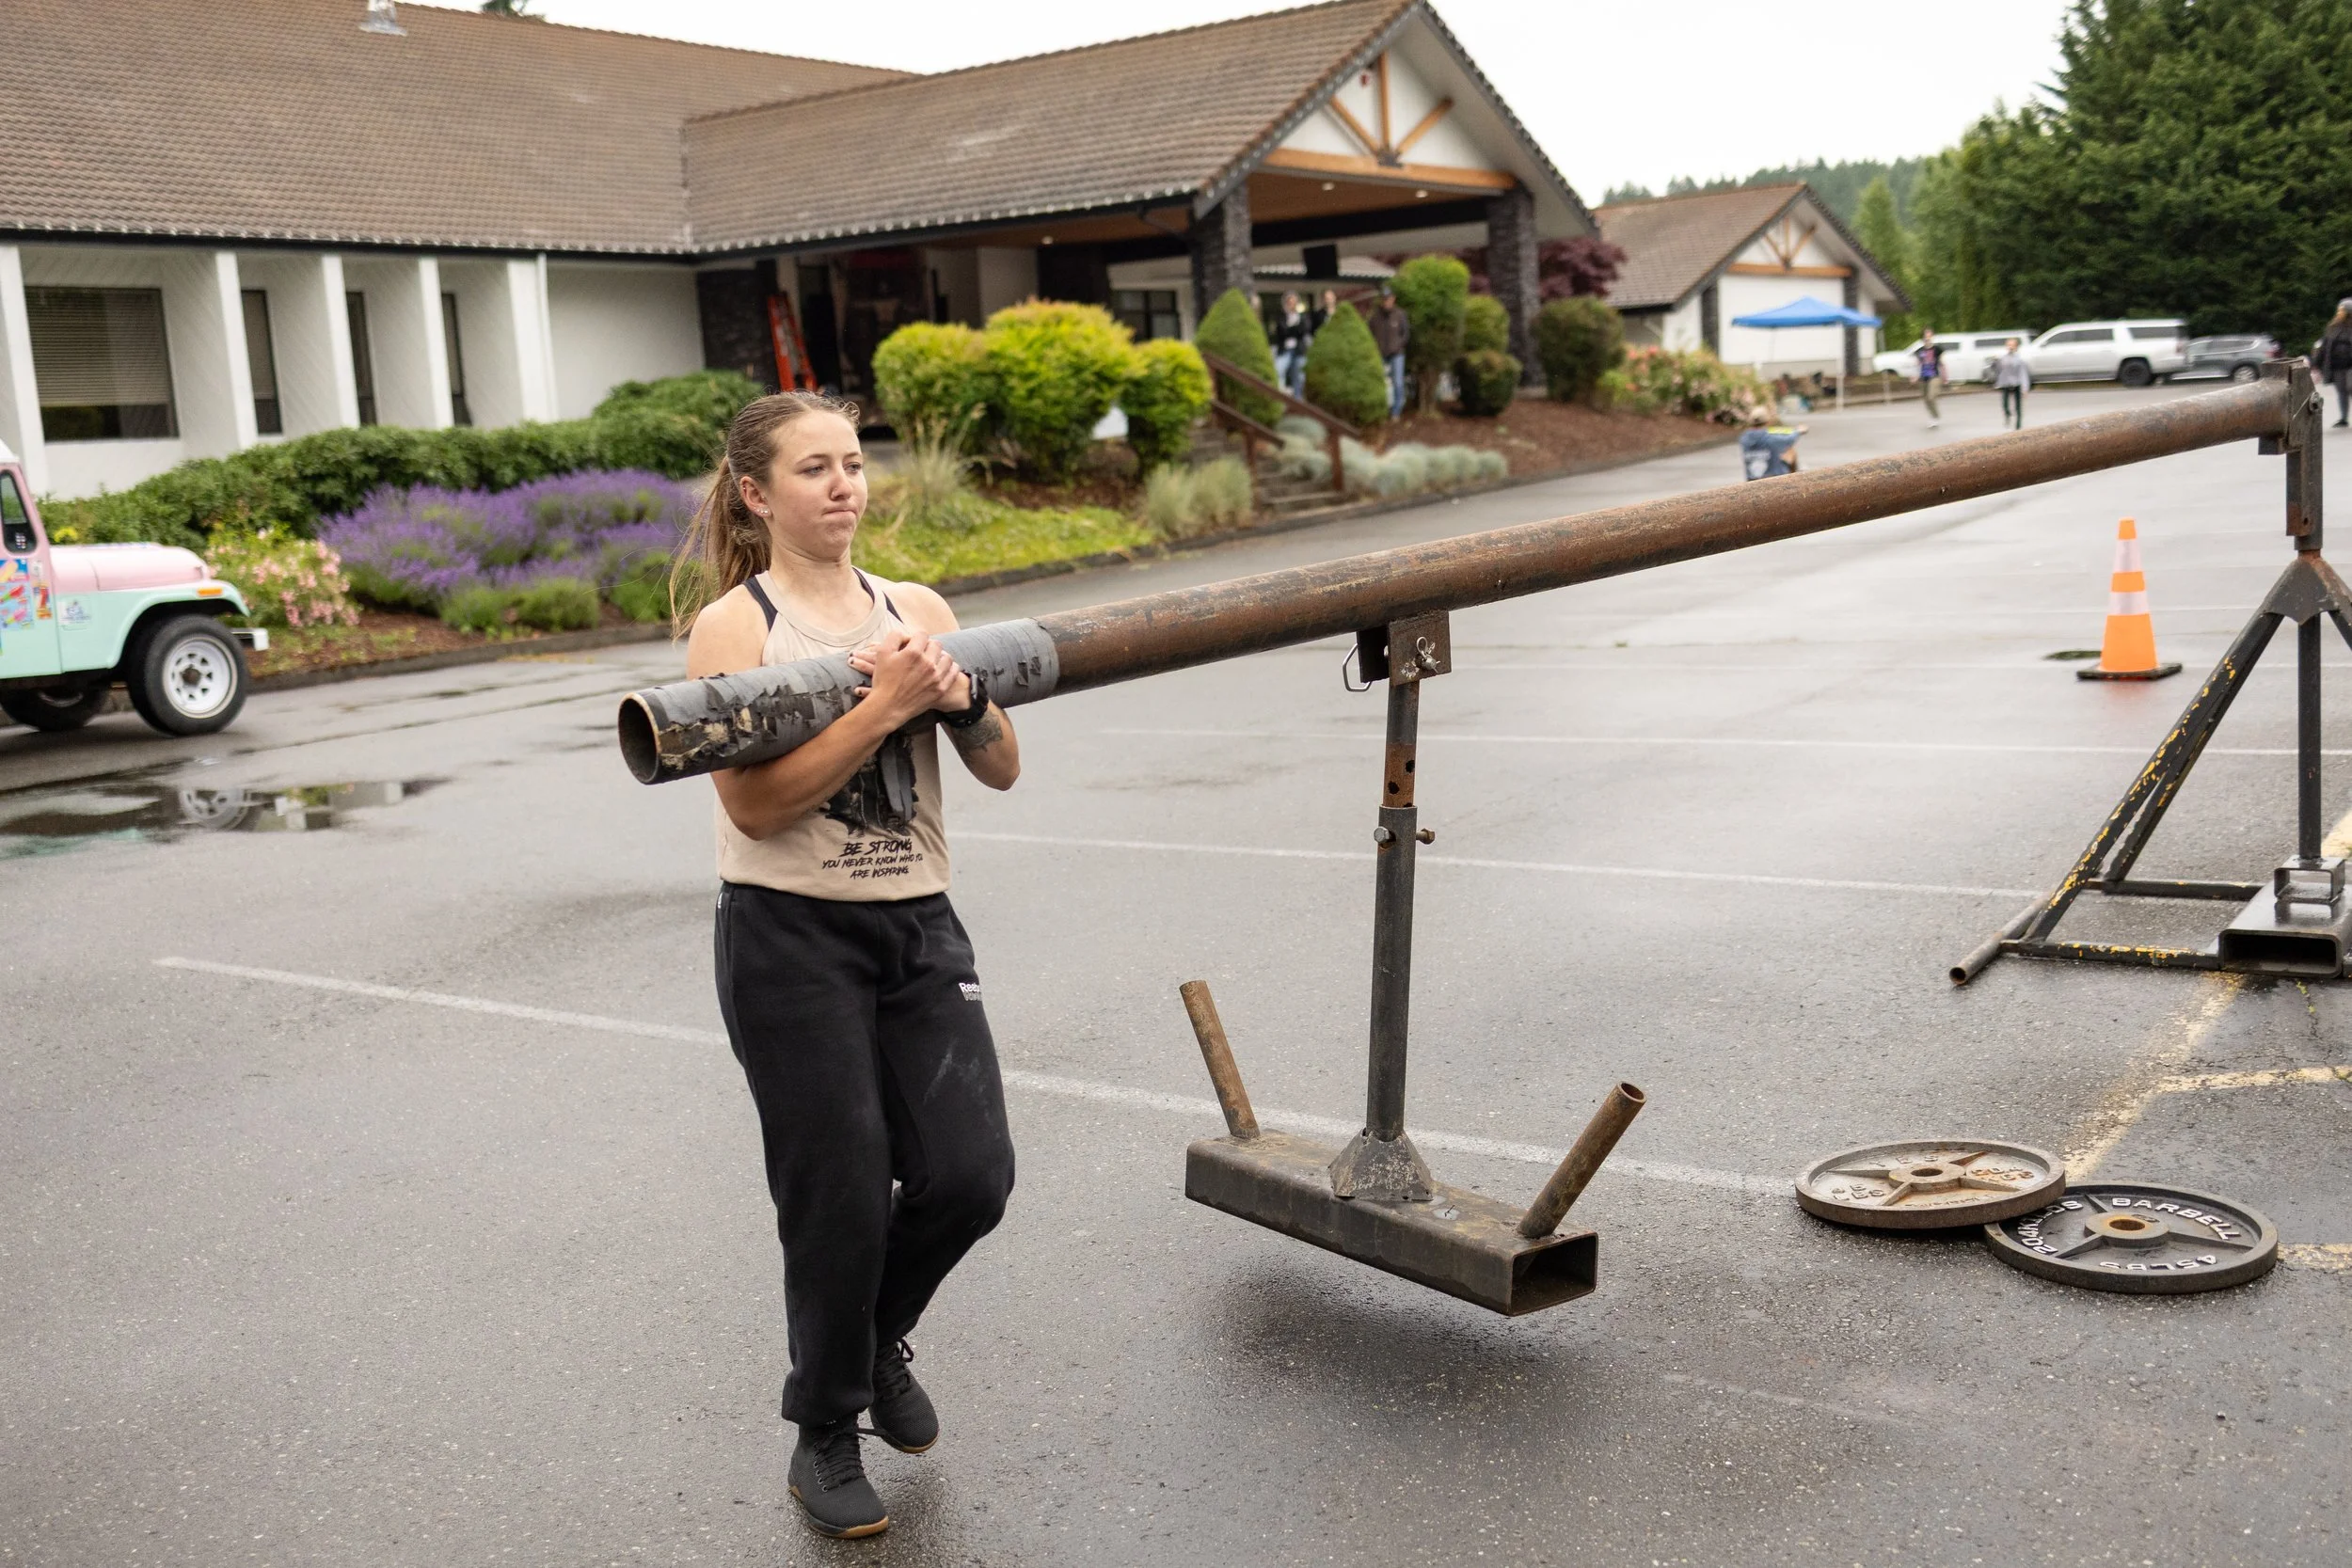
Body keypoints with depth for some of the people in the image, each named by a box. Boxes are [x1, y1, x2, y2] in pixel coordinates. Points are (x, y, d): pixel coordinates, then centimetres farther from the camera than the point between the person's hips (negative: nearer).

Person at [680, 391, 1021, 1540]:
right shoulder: (732, 626, -6)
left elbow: (1002, 771, 7)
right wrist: (882, 705, -22)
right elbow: (757, 803, -17)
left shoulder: (916, 609, 7)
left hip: (919, 929, 4)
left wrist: (962, 696, -13)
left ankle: (879, 1339, 32)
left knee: (970, 1176, -1)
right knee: (839, 1198, 2)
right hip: (790, 939, -4)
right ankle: (824, 1438, 26)